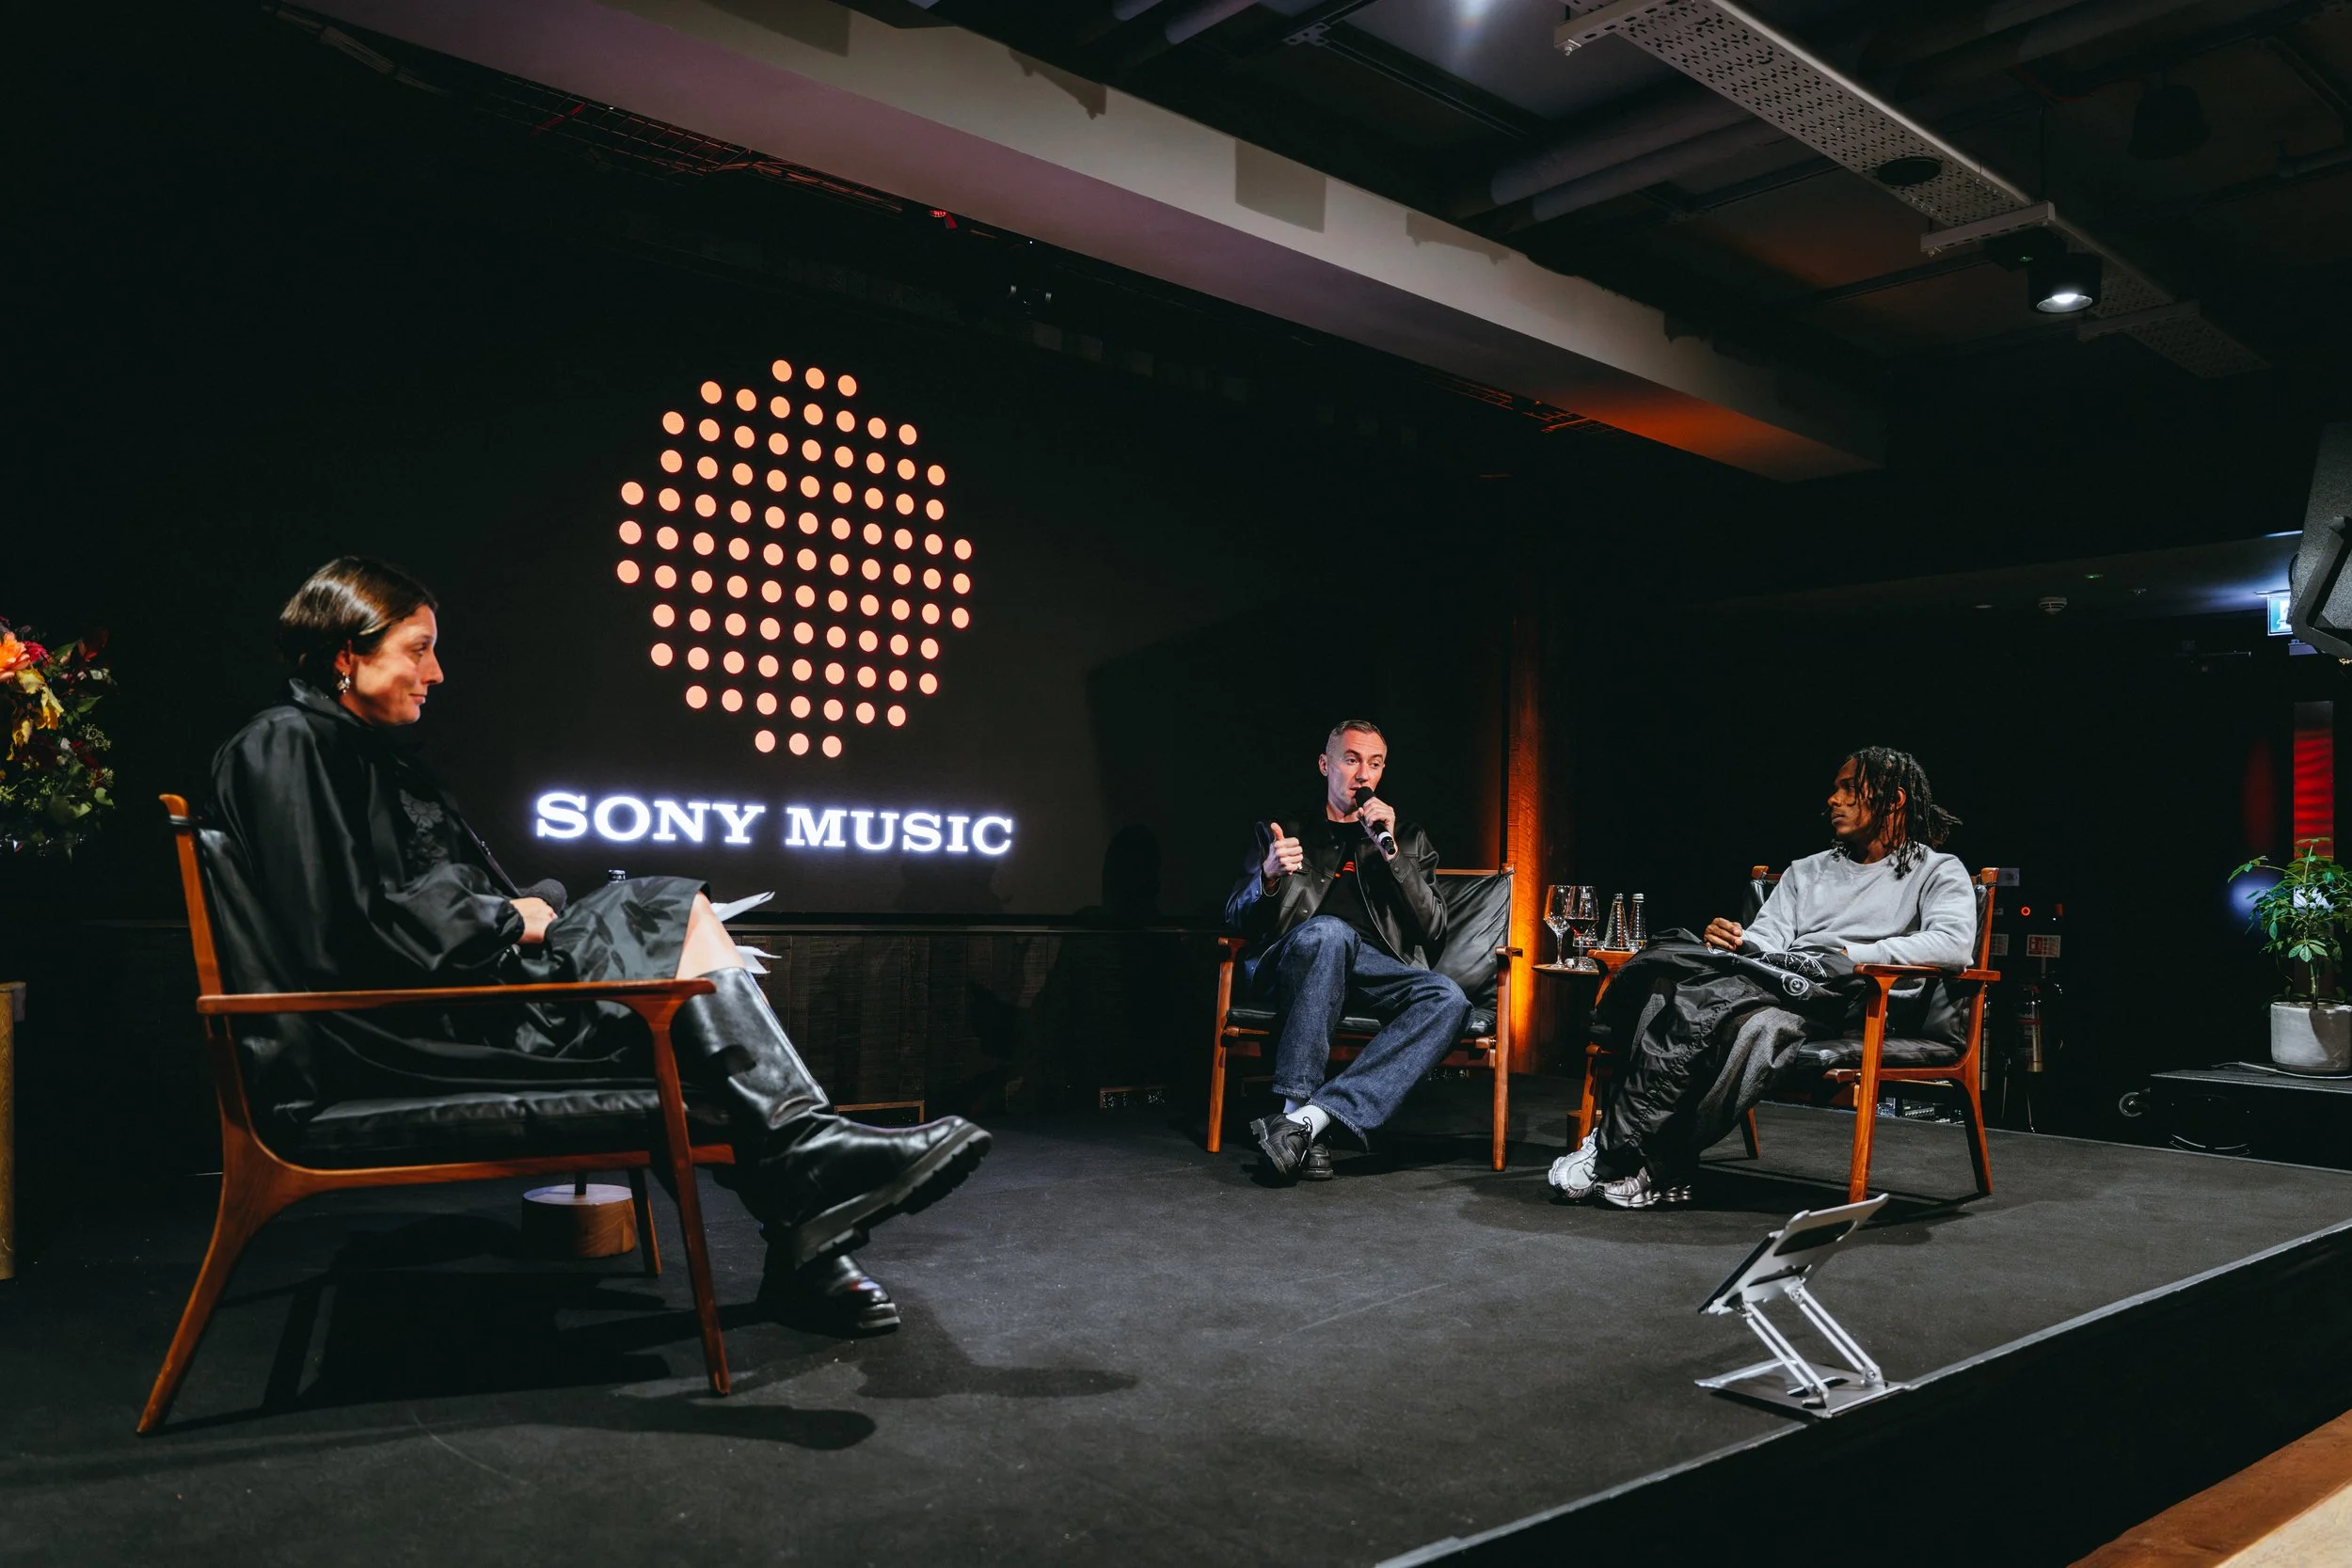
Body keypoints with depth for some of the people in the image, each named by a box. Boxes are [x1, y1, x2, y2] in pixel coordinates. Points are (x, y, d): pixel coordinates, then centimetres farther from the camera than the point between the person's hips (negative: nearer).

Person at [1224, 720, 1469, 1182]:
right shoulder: (1282, 832, 20)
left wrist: (1390, 852, -2)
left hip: (1375, 972, 2)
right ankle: (1298, 1107, -39)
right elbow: (1236, 918, 10)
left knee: (1448, 999, -31)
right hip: (1289, 965, -2)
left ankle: (1306, 1120, -40)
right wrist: (1269, 879, -13)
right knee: (1328, 931, -38)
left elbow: (1432, 928, 10)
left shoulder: (1408, 839, 24)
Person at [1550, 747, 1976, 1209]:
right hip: (1776, 980, 6)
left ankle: (1621, 1161, -29)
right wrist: (1733, 942, -5)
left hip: (1849, 998, -6)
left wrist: (1850, 956, -13)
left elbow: (1954, 944, -7)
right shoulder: (1807, 870, 32)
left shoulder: (1939, 872, 14)